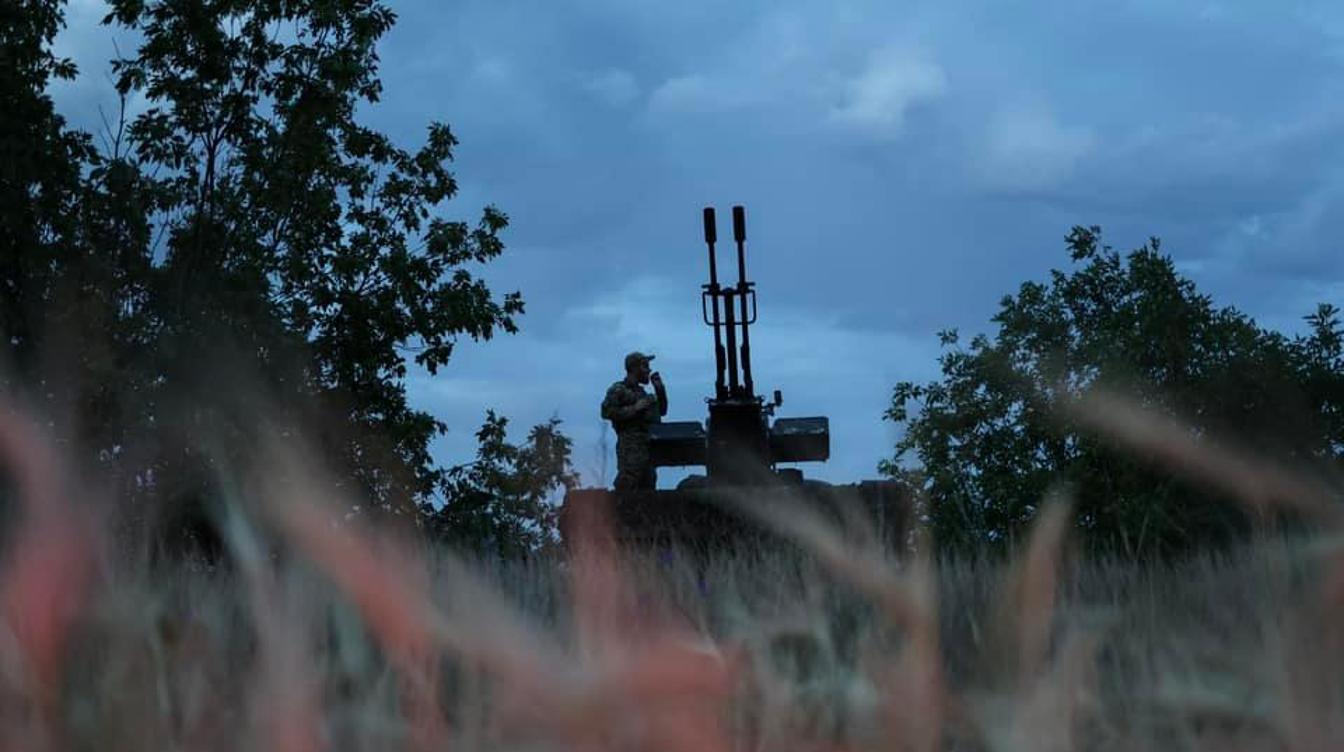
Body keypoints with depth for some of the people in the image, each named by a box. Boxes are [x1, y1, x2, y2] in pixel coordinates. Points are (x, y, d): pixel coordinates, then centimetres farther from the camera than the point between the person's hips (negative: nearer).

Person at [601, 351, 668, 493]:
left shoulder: (641, 392, 24)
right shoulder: (618, 390, -1)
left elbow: (662, 410, 29)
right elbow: (607, 412, -14)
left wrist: (659, 388, 16)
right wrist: (634, 409, -16)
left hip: (647, 448, 9)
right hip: (631, 448, -8)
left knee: (647, 490, 6)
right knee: (626, 487, -17)